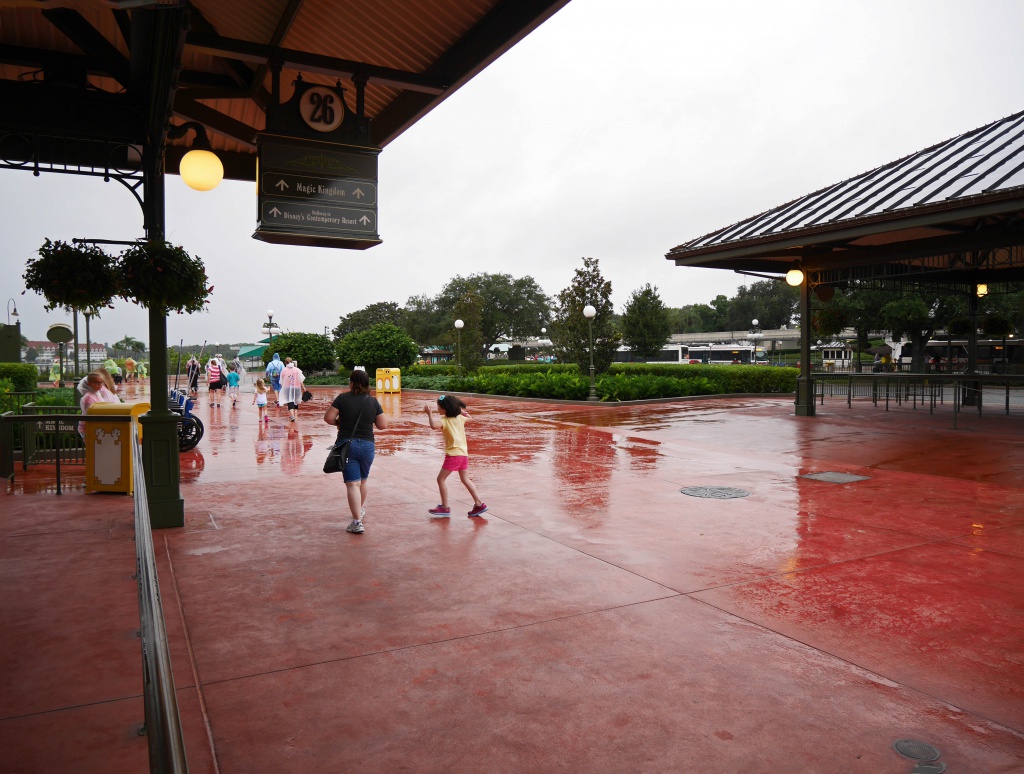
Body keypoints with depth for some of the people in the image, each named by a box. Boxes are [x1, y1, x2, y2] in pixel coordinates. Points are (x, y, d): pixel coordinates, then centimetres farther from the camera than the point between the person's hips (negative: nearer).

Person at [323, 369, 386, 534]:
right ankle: (361, 510, 43)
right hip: (367, 446, 3)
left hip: (347, 444, -3)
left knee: (352, 483, -3)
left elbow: (328, 418, -9)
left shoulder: (343, 398, -7)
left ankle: (357, 522, -10)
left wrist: (339, 422, 11)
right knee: (362, 481, 23)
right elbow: (383, 425, -1)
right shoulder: (373, 401, -2)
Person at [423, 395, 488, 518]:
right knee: (465, 479, 18)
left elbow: (433, 426, -30)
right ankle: (479, 504, 17)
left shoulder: (445, 420, -10)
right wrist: (462, 411, 29)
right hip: (463, 453, 7)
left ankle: (445, 507, 3)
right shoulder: (460, 418, 10)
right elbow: (468, 416, 33)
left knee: (441, 479, 3)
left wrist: (429, 414, -22)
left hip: (453, 454, -7)